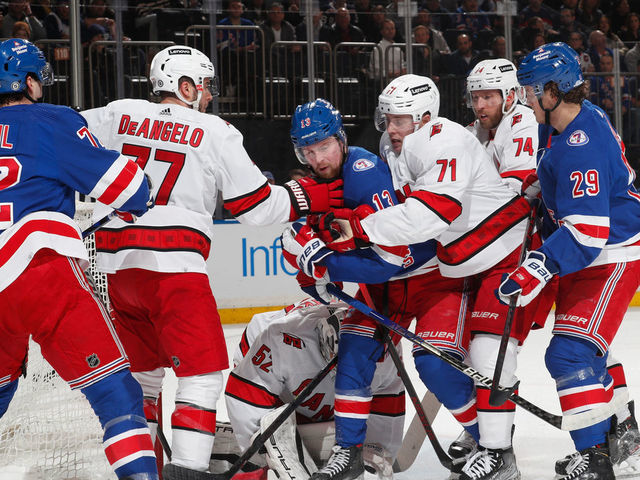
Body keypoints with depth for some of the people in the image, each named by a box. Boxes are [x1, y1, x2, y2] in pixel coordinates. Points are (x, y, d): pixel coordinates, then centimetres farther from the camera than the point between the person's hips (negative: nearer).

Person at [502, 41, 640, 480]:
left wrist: (539, 269, -38)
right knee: (586, 350, 23)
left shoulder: (581, 147, -29)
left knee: (570, 354, -18)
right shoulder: (583, 116, 1)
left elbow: (587, 229, -34)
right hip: (586, 255, 11)